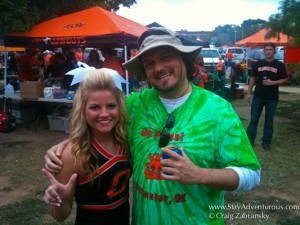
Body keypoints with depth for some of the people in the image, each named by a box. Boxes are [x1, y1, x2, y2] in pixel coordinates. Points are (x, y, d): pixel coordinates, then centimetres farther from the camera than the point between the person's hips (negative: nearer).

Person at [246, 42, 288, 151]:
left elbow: (285, 80, 2)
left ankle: (266, 142, 20)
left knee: (269, 121, 8)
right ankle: (249, 141, 14)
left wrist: (273, 82, -15)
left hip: (272, 98, -1)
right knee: (253, 119, 5)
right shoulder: (258, 64, 4)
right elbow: (253, 78, 7)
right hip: (258, 96, 1)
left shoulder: (280, 65, 0)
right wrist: (249, 92, 1)